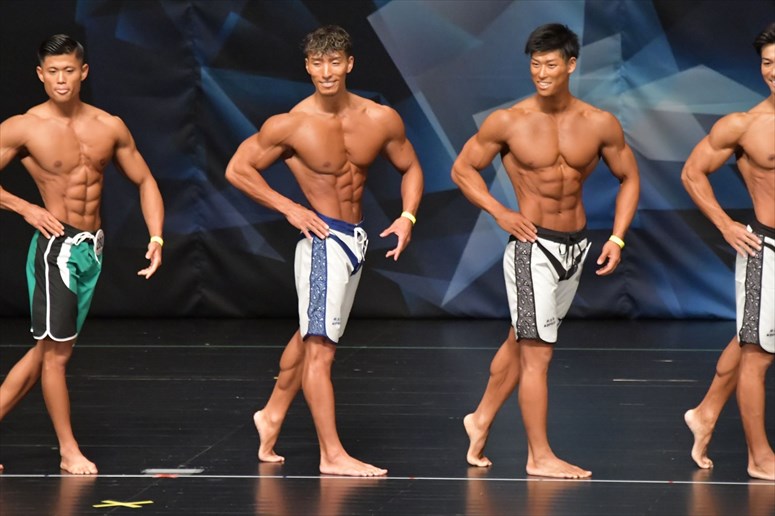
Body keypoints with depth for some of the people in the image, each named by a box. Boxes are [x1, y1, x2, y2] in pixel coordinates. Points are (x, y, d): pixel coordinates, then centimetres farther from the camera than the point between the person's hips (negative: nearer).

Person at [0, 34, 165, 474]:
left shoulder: (109, 127, 3)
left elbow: (144, 181, 11)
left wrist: (156, 238, -1)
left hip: (93, 248, 5)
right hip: (56, 244, -5)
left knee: (47, 349, 8)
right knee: (56, 351, -4)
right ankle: (69, 450, 5)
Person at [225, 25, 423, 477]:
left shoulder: (381, 119, -3)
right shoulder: (289, 126, -13)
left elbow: (410, 168, 11)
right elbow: (237, 169, -4)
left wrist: (407, 217, -5)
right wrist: (289, 208, -10)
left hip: (357, 240, 6)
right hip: (324, 239, -6)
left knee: (310, 336, 20)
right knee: (320, 348, -9)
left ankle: (273, 415, 38)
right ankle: (333, 455, -9)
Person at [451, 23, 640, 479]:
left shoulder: (600, 125, -4)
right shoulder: (507, 122, -10)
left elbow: (629, 179, 8)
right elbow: (463, 169, 1)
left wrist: (617, 239, -3)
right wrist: (498, 212, -12)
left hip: (577, 245, 4)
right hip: (532, 244, -4)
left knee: (522, 340, 18)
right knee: (536, 352, -5)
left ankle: (482, 419, 36)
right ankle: (540, 456, 1)